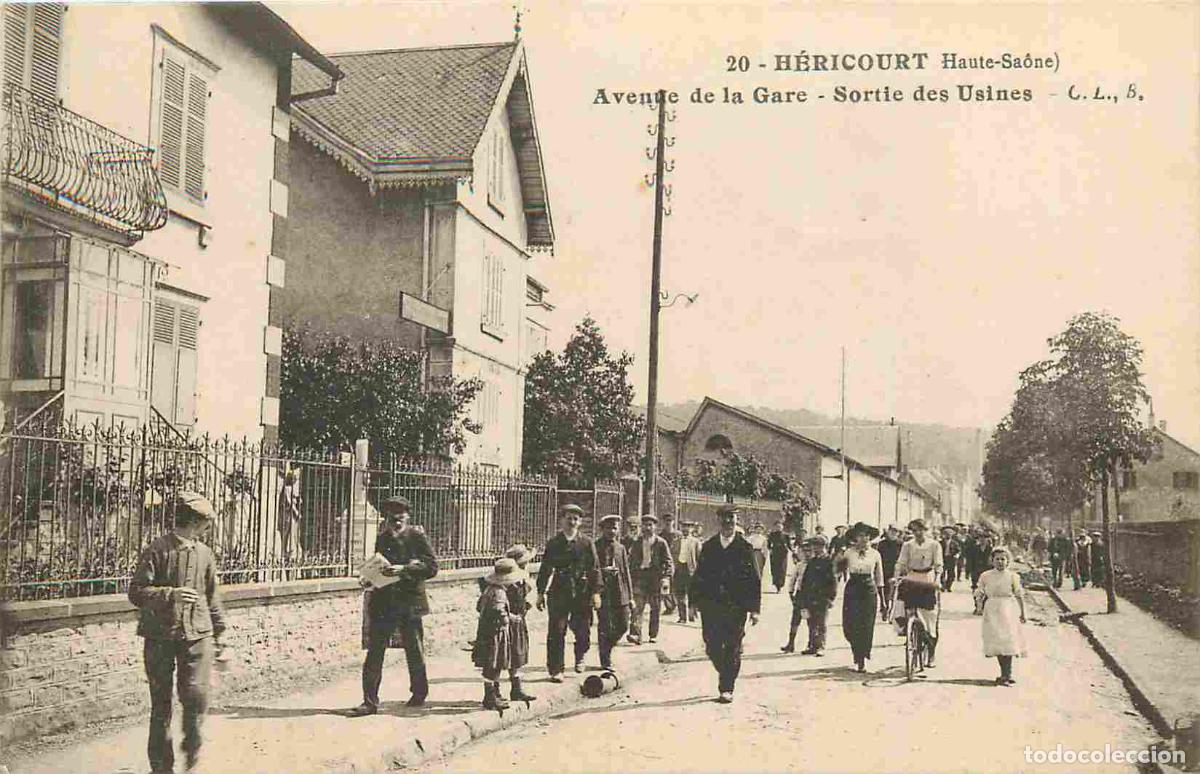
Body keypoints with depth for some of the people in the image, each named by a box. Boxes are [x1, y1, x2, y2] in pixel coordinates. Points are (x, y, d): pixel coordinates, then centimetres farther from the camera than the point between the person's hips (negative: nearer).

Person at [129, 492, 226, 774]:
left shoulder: (204, 554, 11)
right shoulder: (157, 550, -5)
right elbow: (136, 592, -10)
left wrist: (219, 634, 19)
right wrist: (171, 594, -24)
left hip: (197, 634, 3)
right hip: (160, 636, -3)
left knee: (196, 694, -12)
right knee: (161, 703, 5)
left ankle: (192, 746, 15)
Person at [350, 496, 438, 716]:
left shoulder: (416, 536, -2)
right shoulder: (382, 538, 12)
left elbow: (431, 567, -9)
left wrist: (403, 569, -19)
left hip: (409, 602, -3)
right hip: (383, 602, 3)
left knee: (414, 651, 10)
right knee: (374, 651, -3)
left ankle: (419, 694, 30)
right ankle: (370, 701, 1)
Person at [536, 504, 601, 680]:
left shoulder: (586, 543, 4)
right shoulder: (553, 543, 6)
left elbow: (594, 569, 2)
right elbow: (545, 569, 8)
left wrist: (595, 592, -5)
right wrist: (541, 592, 4)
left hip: (582, 593, 0)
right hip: (559, 593, 0)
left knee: (583, 630, 5)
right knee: (556, 633, -2)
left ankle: (580, 657, 35)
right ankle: (556, 669, 5)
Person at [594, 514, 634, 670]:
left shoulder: (620, 548, 14)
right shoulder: (596, 547, -3)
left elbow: (626, 572, 14)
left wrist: (630, 597, 12)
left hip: (620, 593, 5)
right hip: (603, 592, -5)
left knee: (623, 626, 6)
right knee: (604, 627, -1)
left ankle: (606, 650, 29)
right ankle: (606, 662, 10)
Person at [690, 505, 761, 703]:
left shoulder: (745, 548, 0)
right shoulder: (708, 547, 8)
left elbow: (754, 580, -1)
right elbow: (699, 577, 10)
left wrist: (754, 609, -5)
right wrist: (695, 602, 4)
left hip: (736, 607, -2)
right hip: (710, 606, 3)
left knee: (732, 649, 1)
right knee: (712, 647, 4)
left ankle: (727, 688, 10)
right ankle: (726, 677, 28)